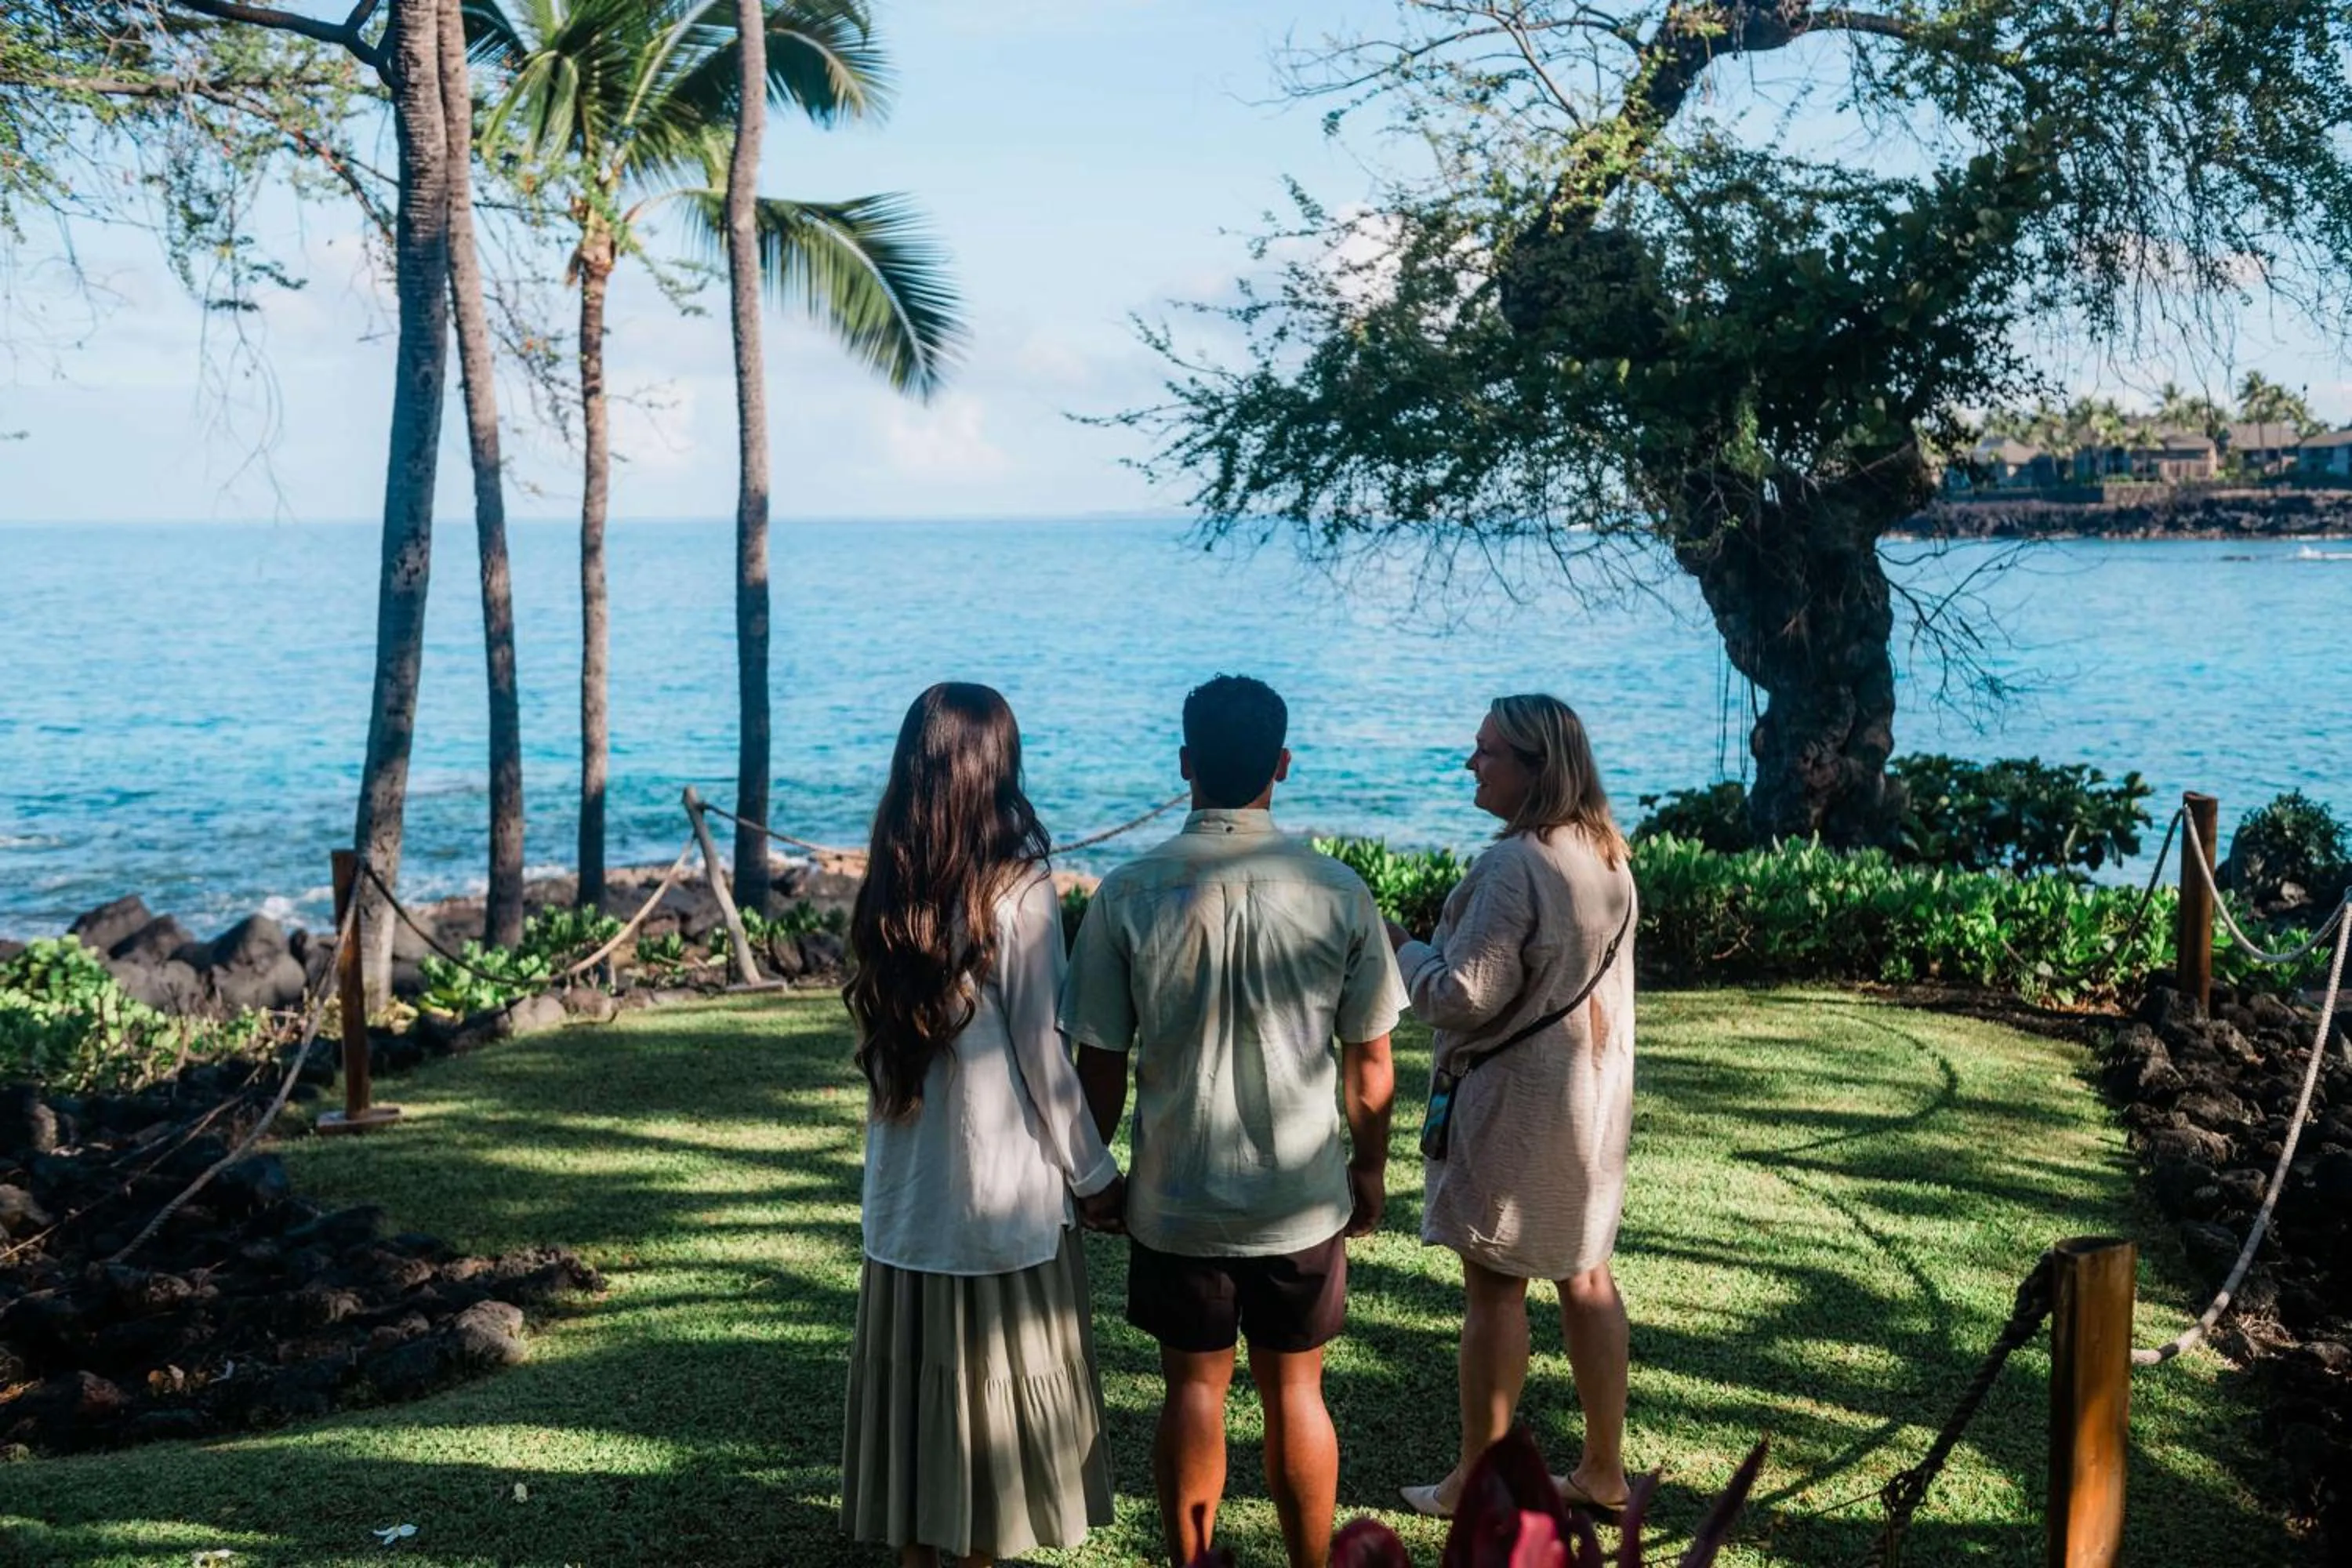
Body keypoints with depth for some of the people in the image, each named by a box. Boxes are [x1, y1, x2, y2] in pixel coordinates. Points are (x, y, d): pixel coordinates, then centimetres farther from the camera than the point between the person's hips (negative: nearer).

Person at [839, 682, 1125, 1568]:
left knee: (915, 1371, 13)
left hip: (905, 1187, 5)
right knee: (996, 1381, 7)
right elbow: (1040, 1054, -11)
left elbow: (880, 1036, 8)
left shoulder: (887, 893, 2)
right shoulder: (1017, 890, -14)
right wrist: (1093, 1174, -1)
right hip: (1001, 1188, -5)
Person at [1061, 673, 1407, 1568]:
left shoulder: (1128, 895, -11)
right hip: (1301, 1201, 0)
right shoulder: (1339, 894, -9)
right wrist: (1368, 1173, 13)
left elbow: (1099, 1067, -6)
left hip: (1173, 1200, 0)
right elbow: (1370, 1070, -3)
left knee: (1194, 1389, 14)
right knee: (1295, 1391, 14)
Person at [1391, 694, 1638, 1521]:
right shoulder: (1608, 855, 6)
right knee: (1584, 1275, 15)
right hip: (1595, 1095, 8)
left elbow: (1463, 995, -21)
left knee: (1495, 1286, 2)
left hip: (1515, 1100, -8)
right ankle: (1603, 1470, 24)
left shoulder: (1514, 865, -22)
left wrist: (1399, 946, -6)